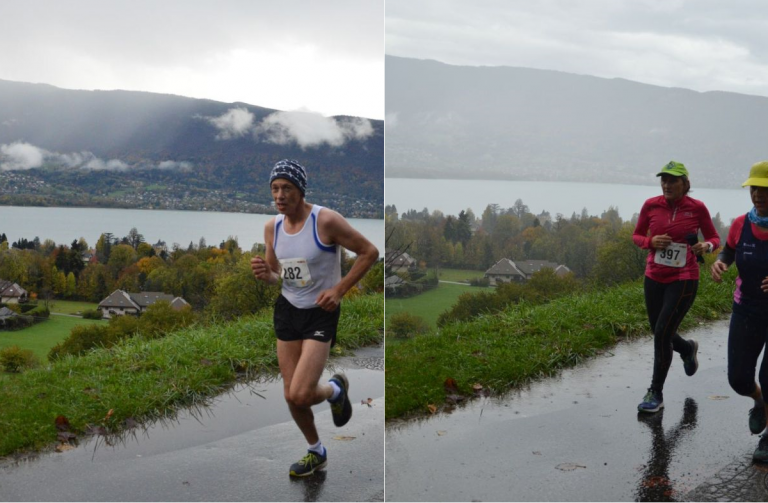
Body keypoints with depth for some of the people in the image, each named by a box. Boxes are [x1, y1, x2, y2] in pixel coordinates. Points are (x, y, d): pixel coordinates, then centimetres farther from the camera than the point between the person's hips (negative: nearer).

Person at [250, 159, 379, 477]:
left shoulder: (326, 221, -19)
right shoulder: (272, 227, 0)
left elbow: (369, 252, -12)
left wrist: (339, 289, -17)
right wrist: (265, 274, -12)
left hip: (321, 312, -6)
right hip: (287, 309, 6)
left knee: (301, 394, -16)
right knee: (291, 395, 8)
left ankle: (335, 389, 20)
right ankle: (316, 452, 32)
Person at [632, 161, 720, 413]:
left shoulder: (697, 208, -8)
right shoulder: (651, 205, -3)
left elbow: (714, 238, 4)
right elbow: (637, 236, 9)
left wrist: (706, 246, -19)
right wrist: (651, 242, -13)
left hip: (683, 280, -4)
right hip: (654, 278, 4)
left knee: (662, 334, -11)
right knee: (661, 335, 14)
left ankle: (656, 393, 5)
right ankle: (687, 348, 51)